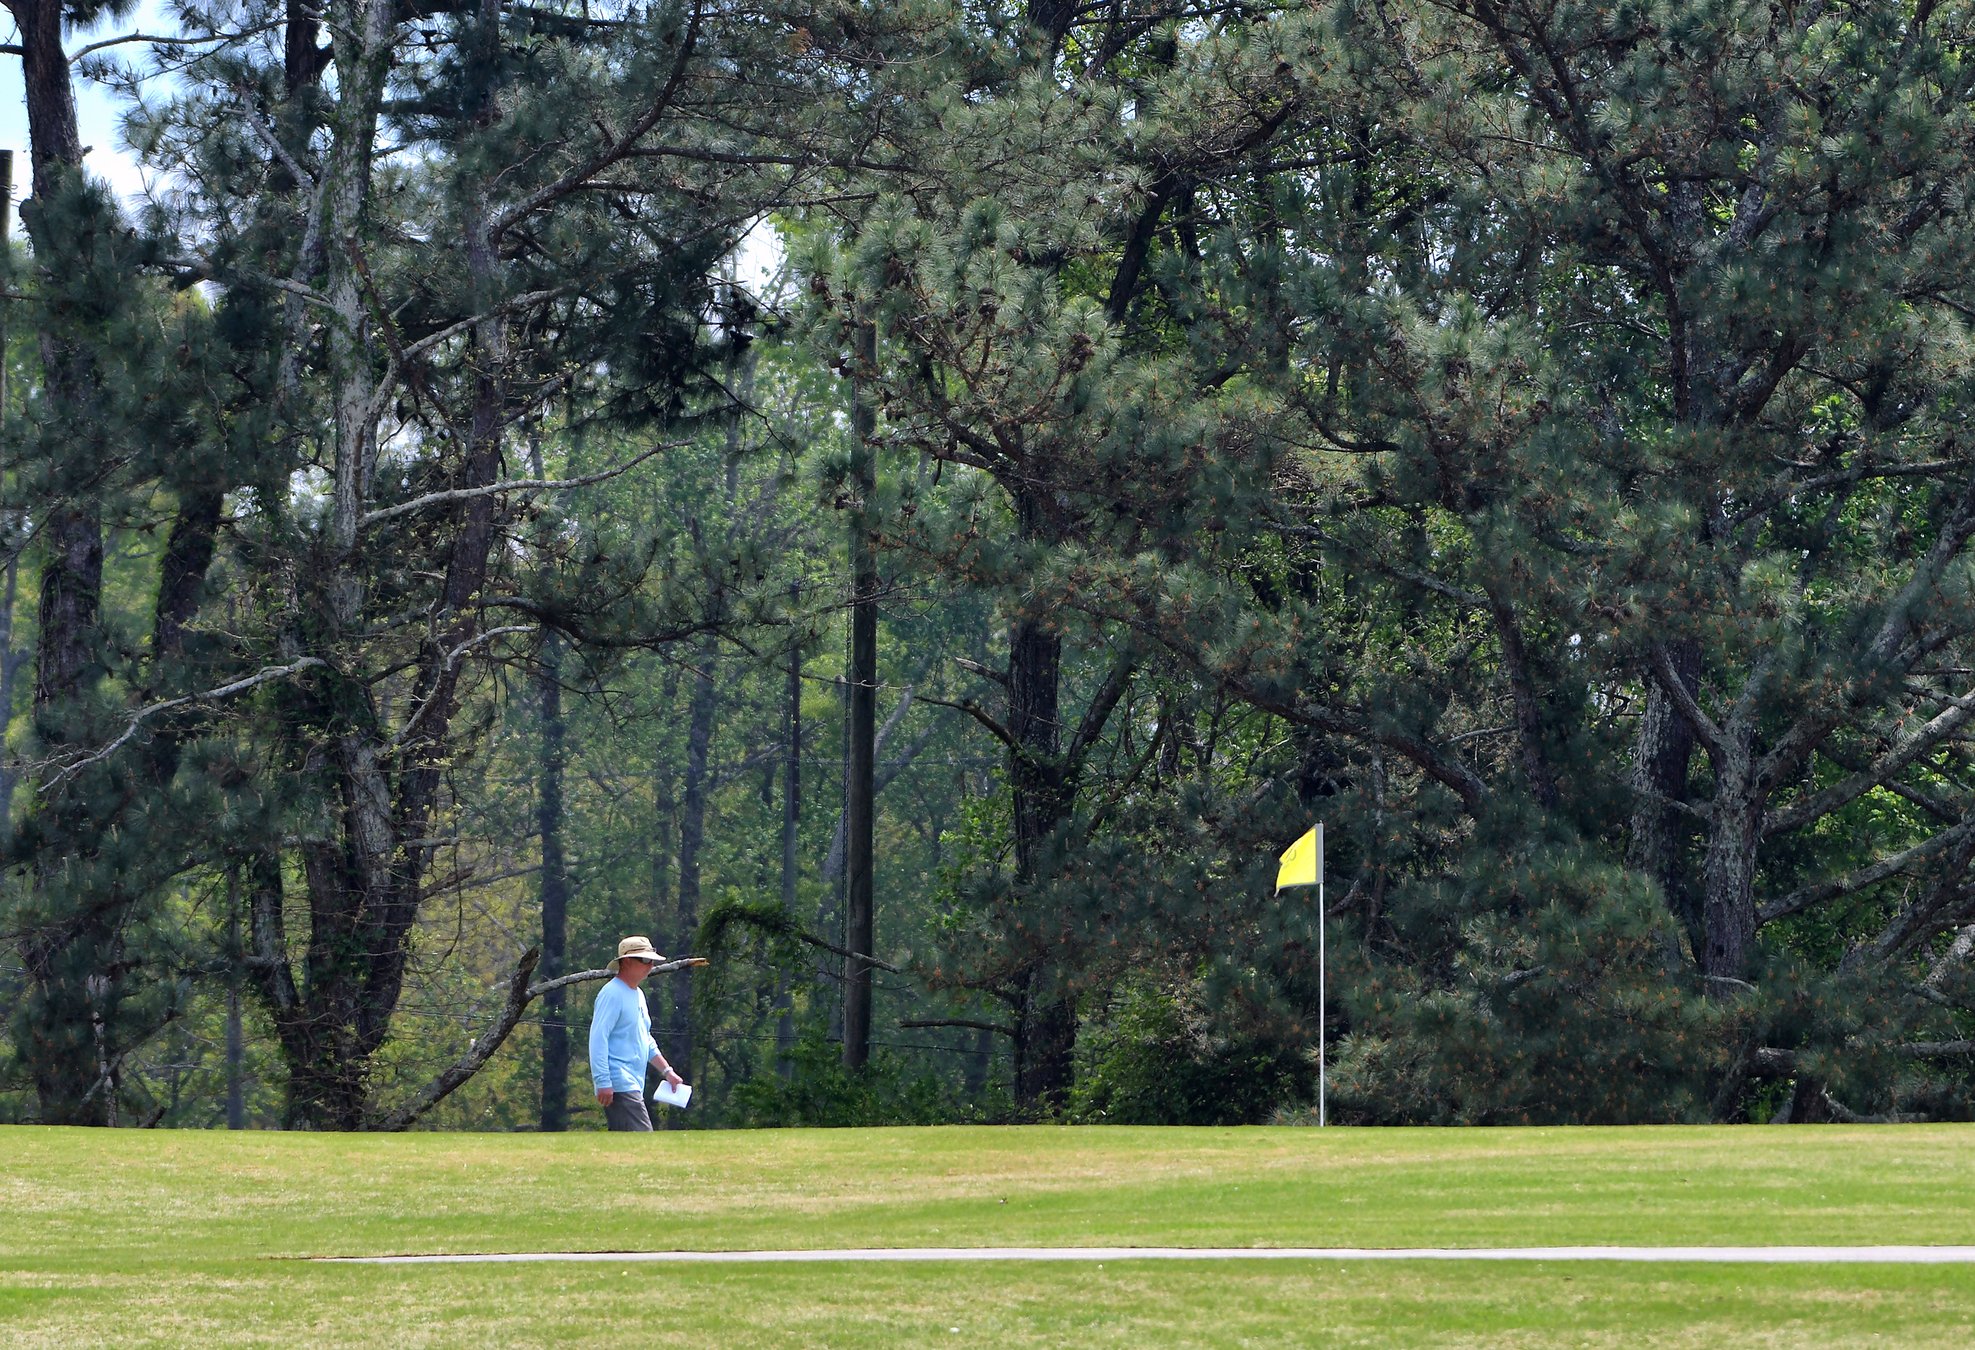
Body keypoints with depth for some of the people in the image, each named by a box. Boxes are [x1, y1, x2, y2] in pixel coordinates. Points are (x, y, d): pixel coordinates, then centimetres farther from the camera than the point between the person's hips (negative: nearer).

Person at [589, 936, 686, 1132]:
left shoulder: (638, 995, 20)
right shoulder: (612, 994, -11)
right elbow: (598, 1038, -17)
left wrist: (666, 1071, 23)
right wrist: (603, 1082, -22)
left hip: (633, 1085, 10)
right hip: (619, 1084, -10)